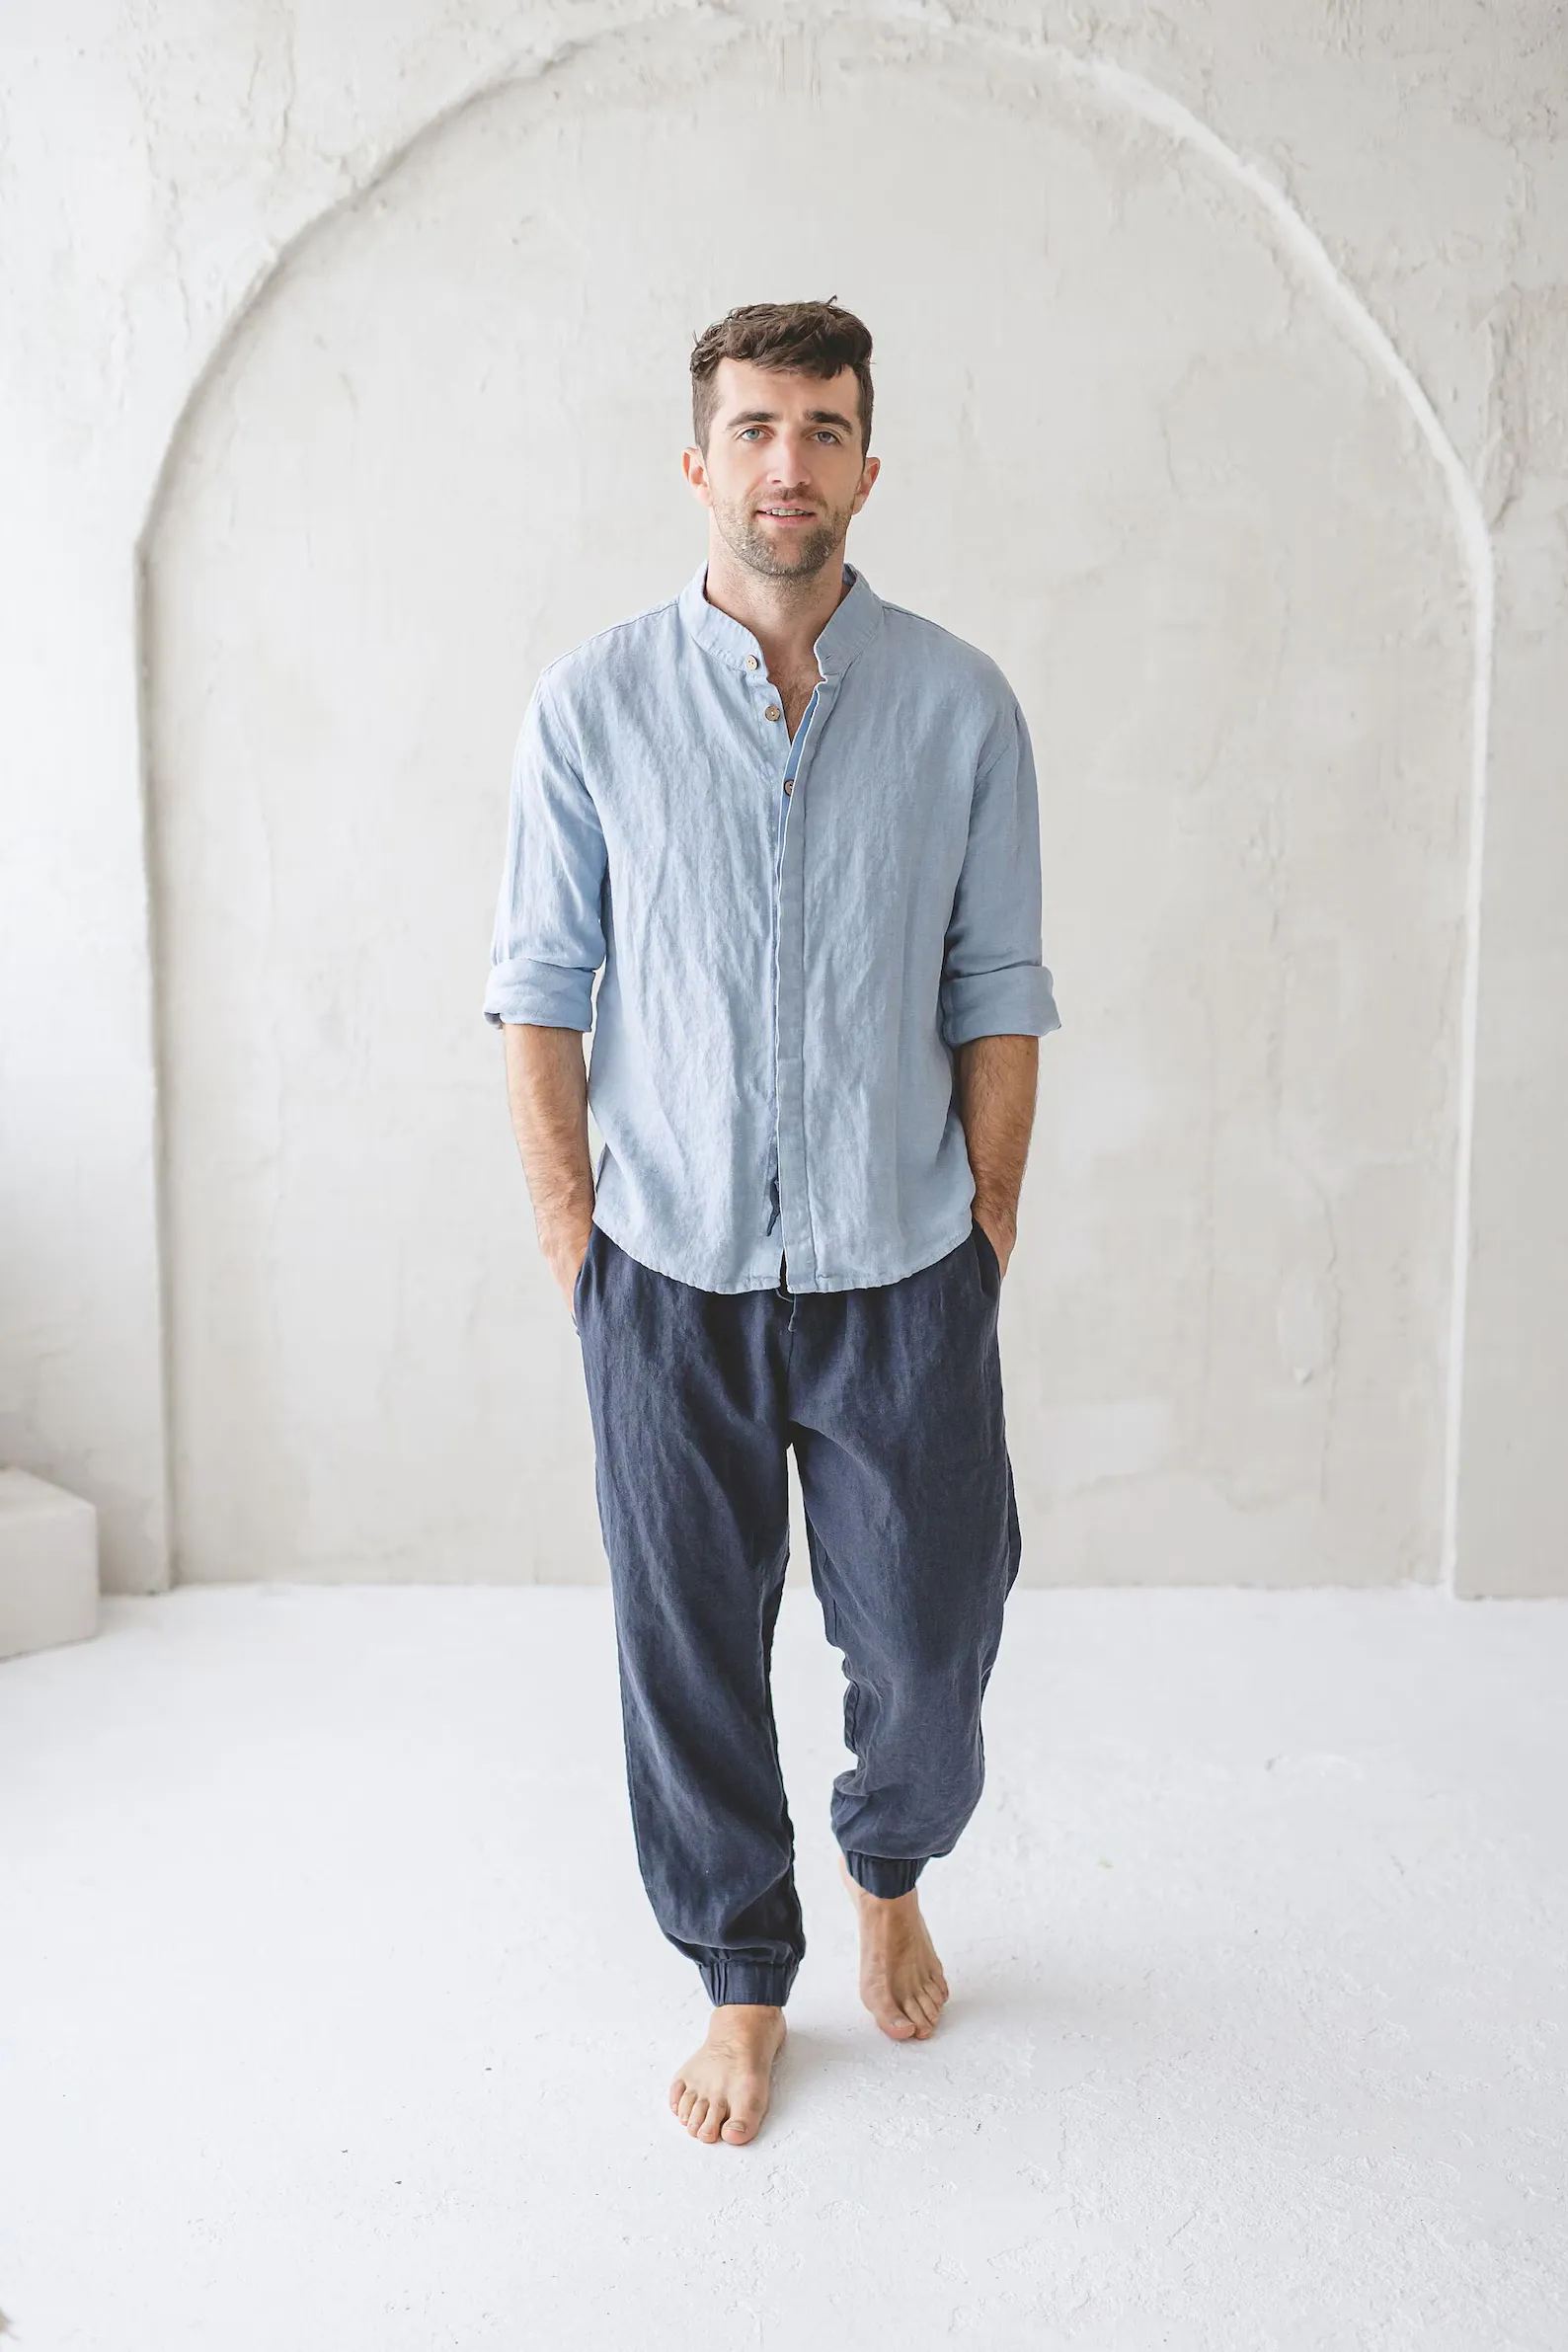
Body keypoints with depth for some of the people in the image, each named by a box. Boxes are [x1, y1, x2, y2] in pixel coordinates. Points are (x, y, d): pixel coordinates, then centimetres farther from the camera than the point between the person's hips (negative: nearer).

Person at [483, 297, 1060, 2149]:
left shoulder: (960, 705, 0)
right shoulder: (592, 705, -1)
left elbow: (999, 999, 3)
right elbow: (539, 991, 1)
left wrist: (987, 1239, 2)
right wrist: (571, 1244, -2)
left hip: (902, 1277, 1)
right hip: (672, 1275, 0)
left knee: (930, 1645, 10)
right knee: (690, 1652, 10)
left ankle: (889, 1871, 44)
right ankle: (744, 1979, 34)